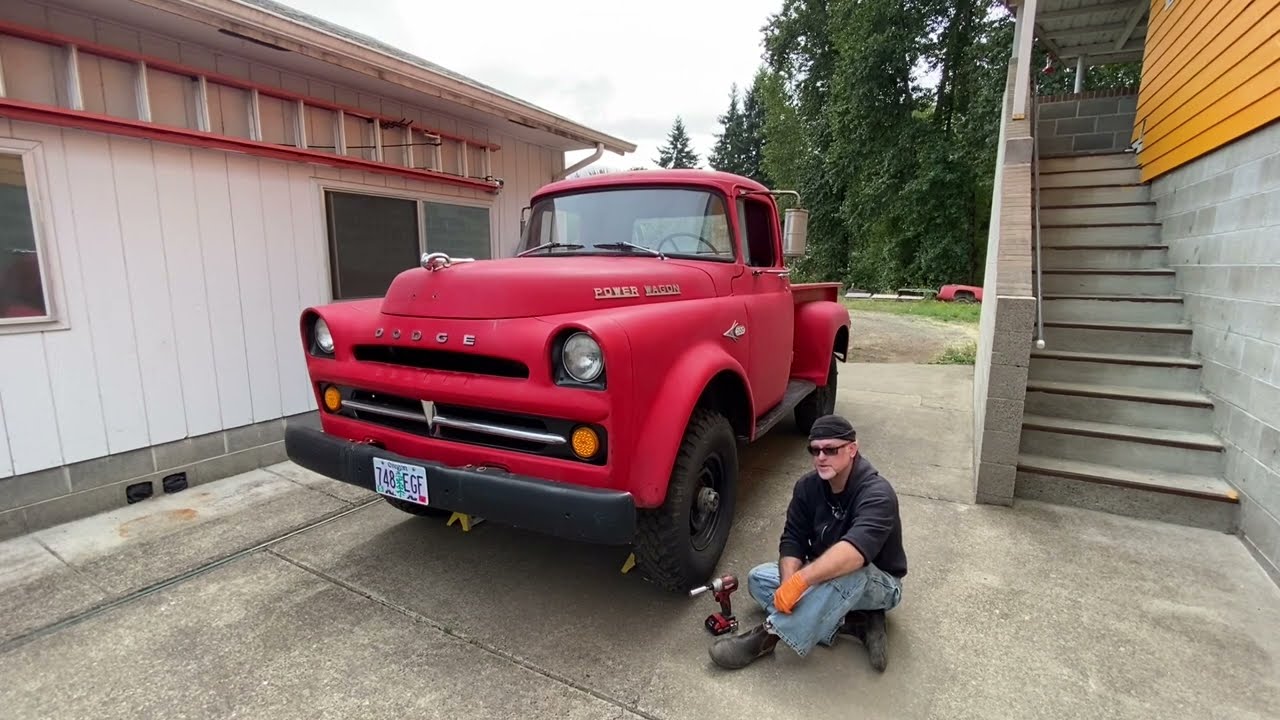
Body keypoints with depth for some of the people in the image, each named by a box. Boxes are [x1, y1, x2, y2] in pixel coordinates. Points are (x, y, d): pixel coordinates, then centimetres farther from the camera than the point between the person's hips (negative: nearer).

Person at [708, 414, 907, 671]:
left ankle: (770, 634, -34)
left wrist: (799, 581, -48)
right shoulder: (807, 486, -8)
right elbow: (792, 540, -12)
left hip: (879, 583, -6)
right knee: (758, 578, -10)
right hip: (825, 578, 7)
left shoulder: (877, 493, -27)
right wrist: (788, 585, -30)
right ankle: (853, 622, -15)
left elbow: (854, 551, -44)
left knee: (849, 571, -40)